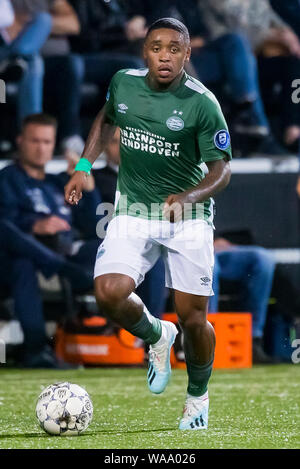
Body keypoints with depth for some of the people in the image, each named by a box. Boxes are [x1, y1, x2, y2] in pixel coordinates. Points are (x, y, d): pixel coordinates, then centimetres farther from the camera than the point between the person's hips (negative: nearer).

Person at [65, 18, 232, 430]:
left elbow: (221, 169, -12)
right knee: (109, 292, -21)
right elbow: (106, 119, 20)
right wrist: (84, 166, 11)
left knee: (193, 318, -2)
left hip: (188, 216, -3)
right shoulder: (123, 83, -3)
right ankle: (156, 336, 14)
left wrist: (188, 197, -31)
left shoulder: (202, 103, -16)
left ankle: (198, 396, 28)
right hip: (133, 211, 3)